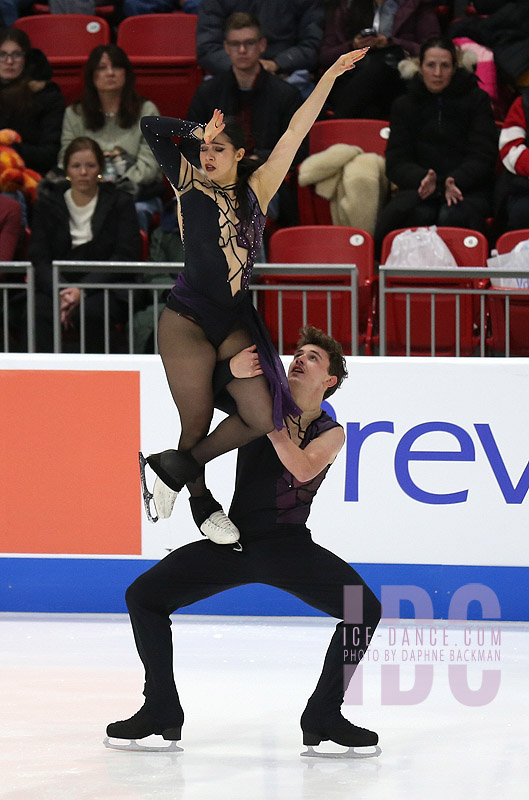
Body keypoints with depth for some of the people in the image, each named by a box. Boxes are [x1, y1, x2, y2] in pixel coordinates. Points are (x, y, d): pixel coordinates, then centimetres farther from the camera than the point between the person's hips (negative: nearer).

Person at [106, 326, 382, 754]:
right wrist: (235, 372, -29)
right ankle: (161, 713, 2)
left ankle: (323, 717, -7)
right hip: (233, 540, 1)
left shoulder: (330, 433, 4)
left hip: (288, 545, -1)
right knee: (144, 595, -9)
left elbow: (303, 468, -18)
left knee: (365, 608, -20)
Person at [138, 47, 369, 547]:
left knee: (263, 417, -10)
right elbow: (151, 127, -2)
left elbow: (295, 133, 6)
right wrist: (199, 130, 3)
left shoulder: (256, 190, 9)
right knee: (197, 425, 2)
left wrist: (330, 76, 3)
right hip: (188, 318, -3)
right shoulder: (190, 185, 3)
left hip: (236, 322, 3)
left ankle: (177, 465, 8)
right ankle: (199, 498, 27)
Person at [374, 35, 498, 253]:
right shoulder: (404, 106, 14)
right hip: (419, 188, 1)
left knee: (451, 217, -37)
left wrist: (454, 181, -21)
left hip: (468, 188, -1)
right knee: (419, 215, -36)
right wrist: (423, 180, -19)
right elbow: (396, 163, 5)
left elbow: (482, 156, 0)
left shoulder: (476, 100, 8)